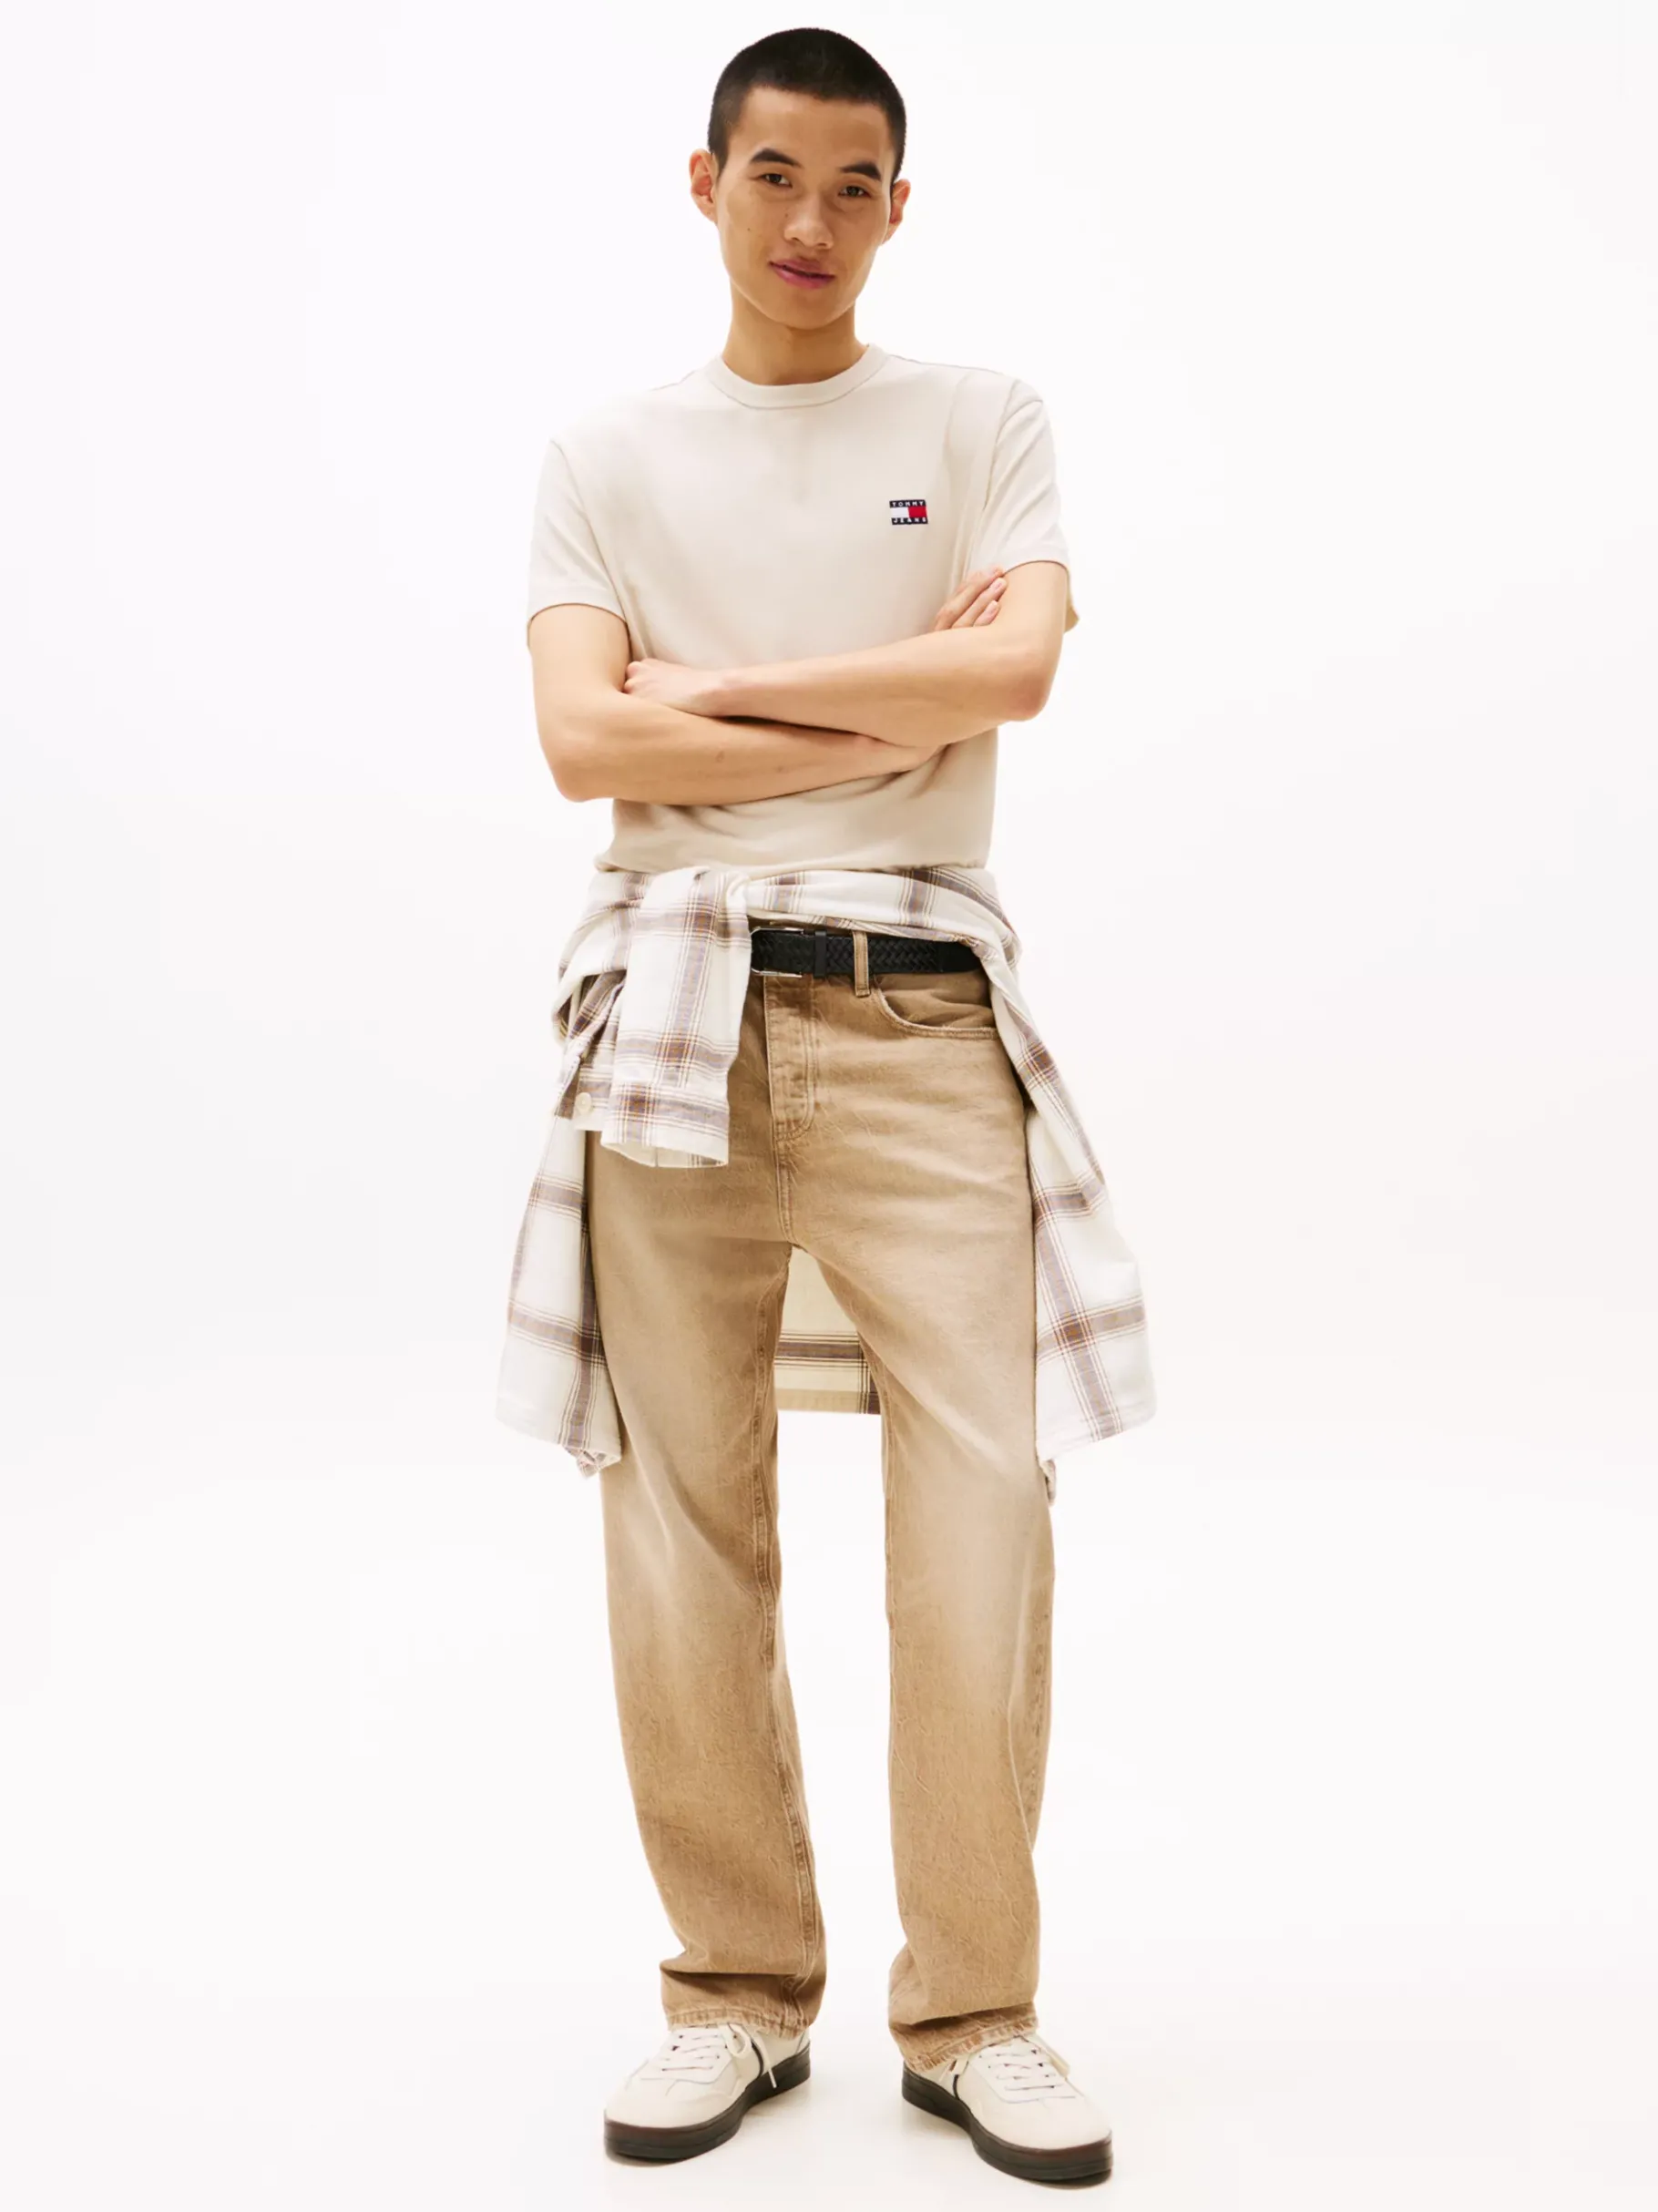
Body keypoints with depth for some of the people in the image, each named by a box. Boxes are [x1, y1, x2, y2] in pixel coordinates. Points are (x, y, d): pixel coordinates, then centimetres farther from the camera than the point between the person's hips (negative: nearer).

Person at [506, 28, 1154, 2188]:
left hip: (918, 1013, 0)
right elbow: (584, 739, -3)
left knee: (983, 1508, -6)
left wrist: (726, 687, -3)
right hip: (678, 1010, 1)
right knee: (683, 1528, 1)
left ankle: (973, 2015, 10)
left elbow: (1019, 657, -6)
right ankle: (739, 1992, 16)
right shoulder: (606, 453, 13)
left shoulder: (981, 421, 13)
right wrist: (888, 721, -4)